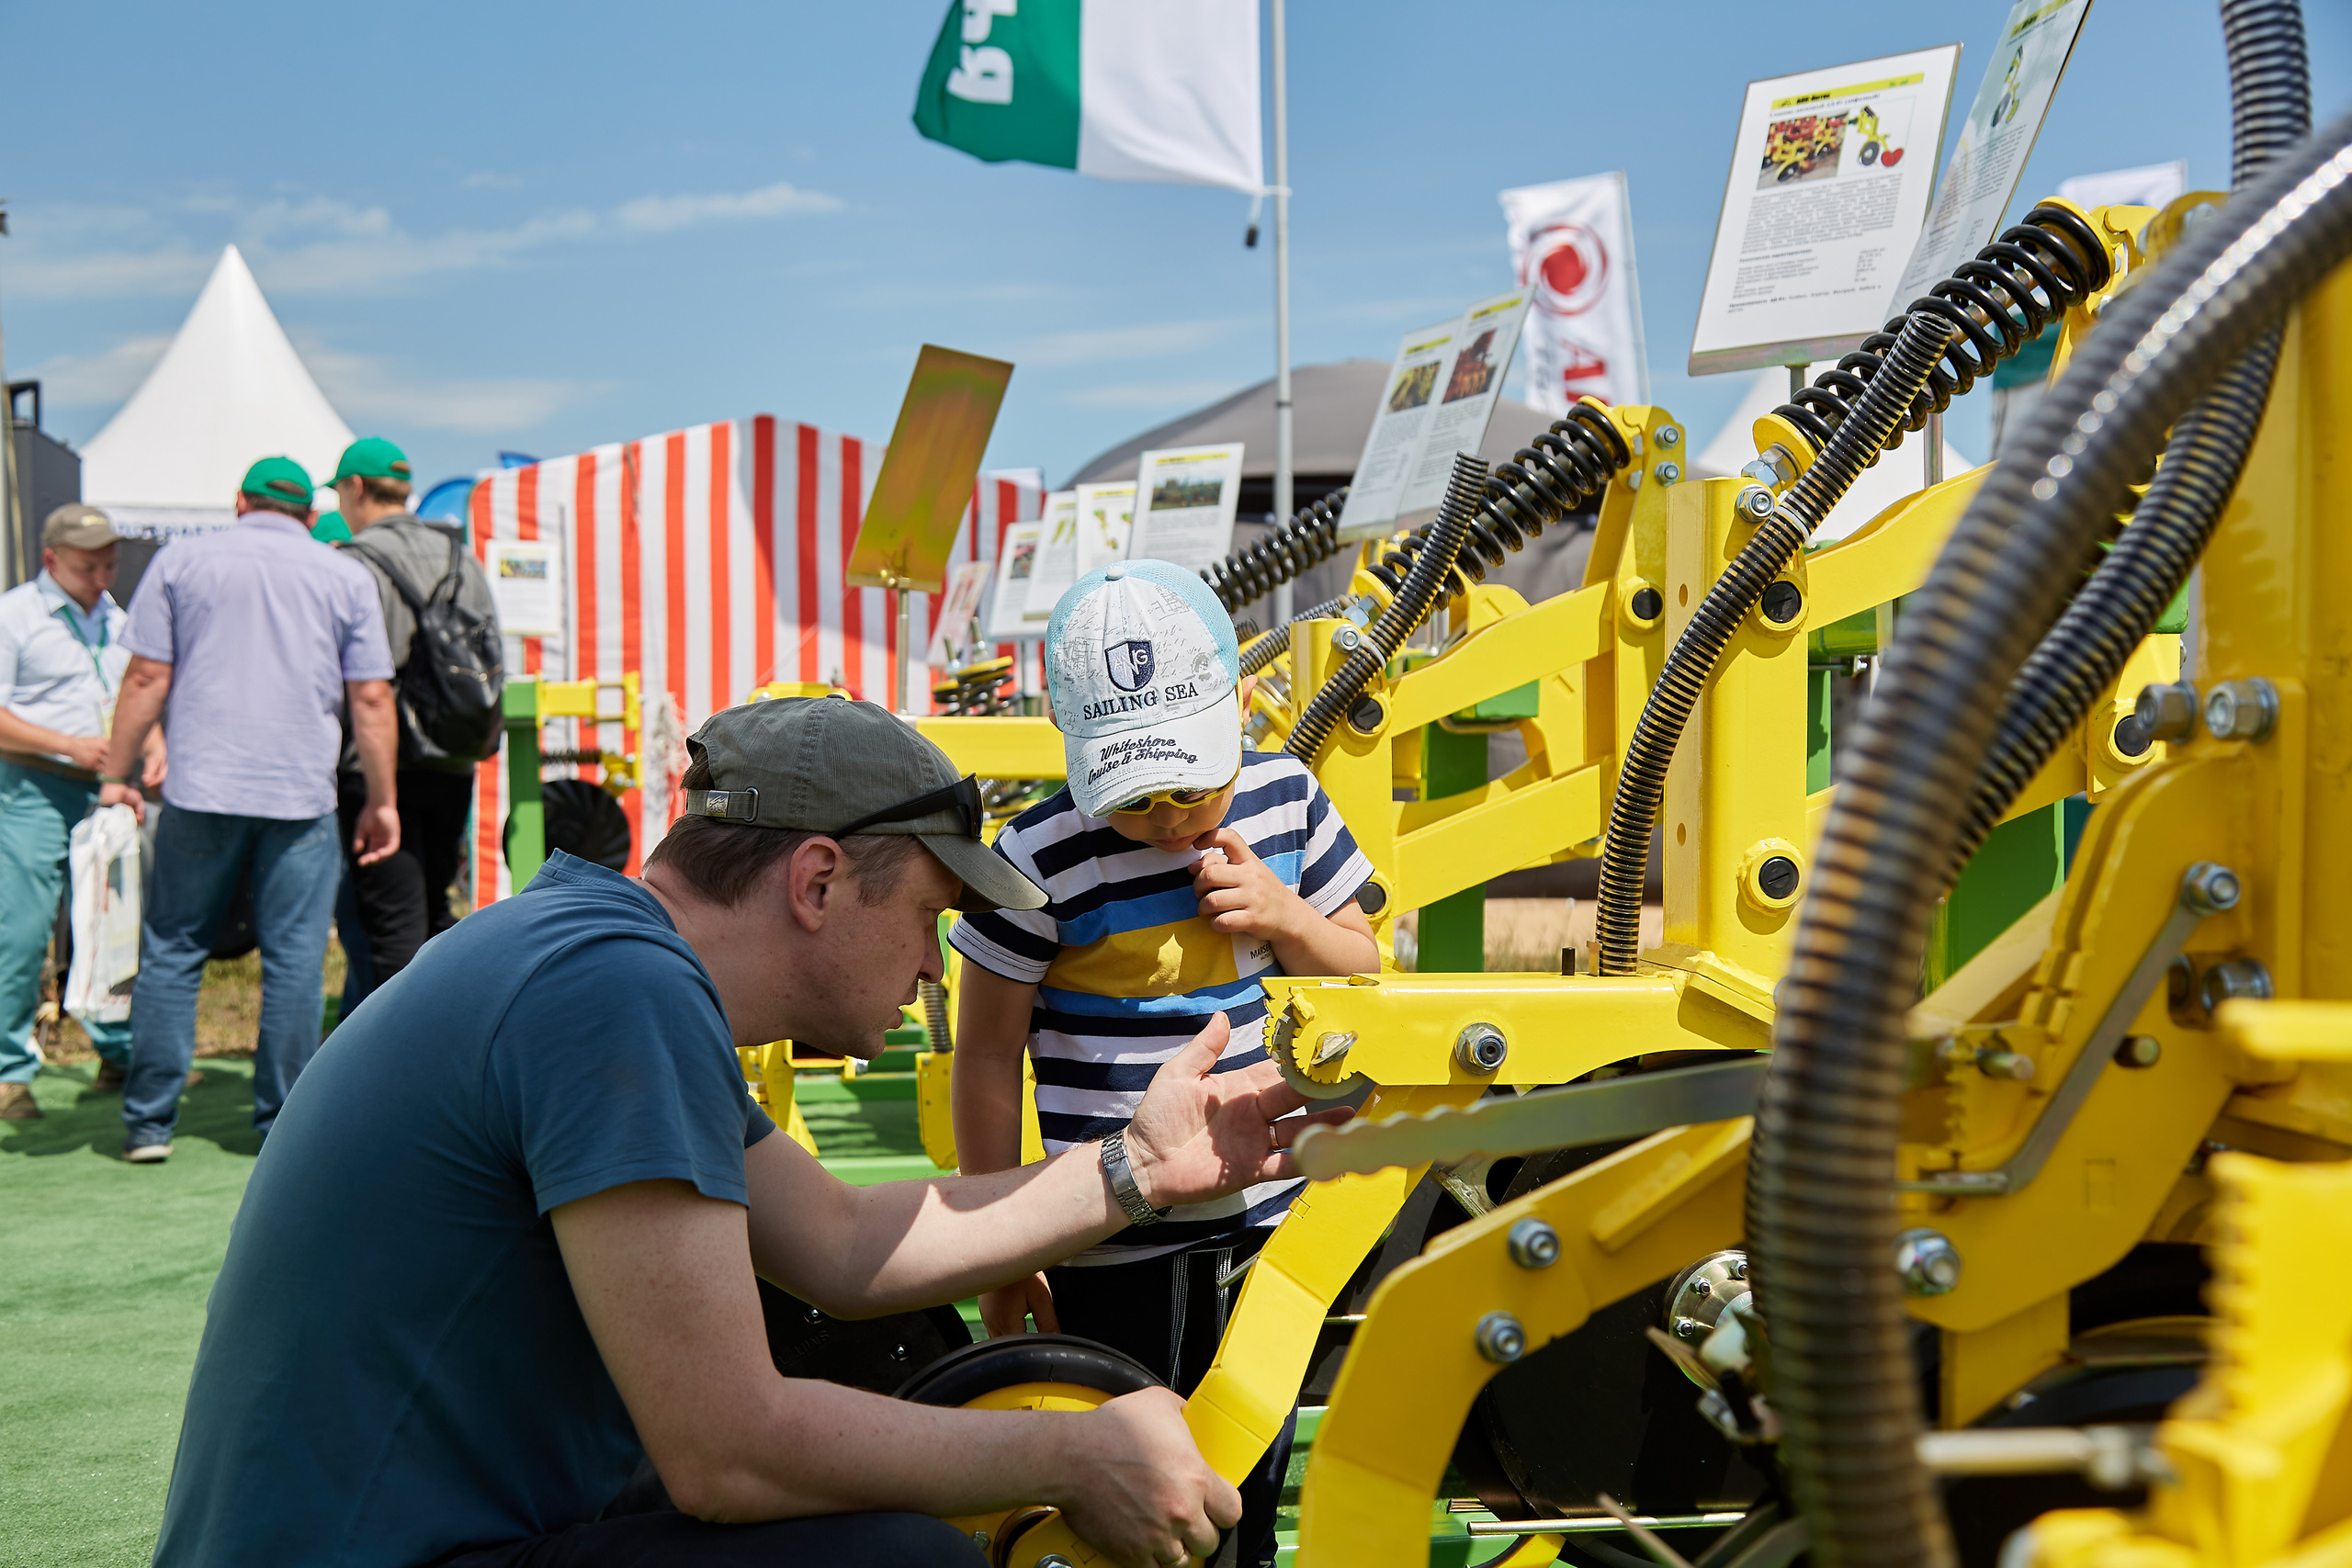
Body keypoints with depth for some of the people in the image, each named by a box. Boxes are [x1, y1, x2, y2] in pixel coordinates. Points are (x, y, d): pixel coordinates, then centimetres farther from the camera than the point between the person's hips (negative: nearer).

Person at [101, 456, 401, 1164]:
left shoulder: (182, 560, 8)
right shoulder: (346, 576, 8)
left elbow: (146, 678, 3)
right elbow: (371, 699, 4)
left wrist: (116, 774, 9)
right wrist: (381, 800, 10)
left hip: (201, 789, 1)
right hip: (302, 795, 0)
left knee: (171, 952, 8)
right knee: (294, 959, 4)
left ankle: (148, 1123, 9)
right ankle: (283, 1124, 7)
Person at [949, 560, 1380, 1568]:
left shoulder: (1285, 801, -2)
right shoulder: (1041, 863, -16)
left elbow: (1363, 967, 10)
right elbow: (988, 1059, -8)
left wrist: (1287, 915, -13)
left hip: (1272, 1218, 4)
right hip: (1116, 1251, -4)